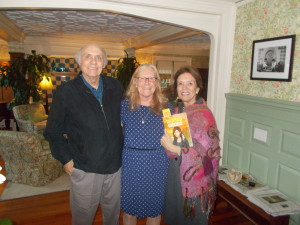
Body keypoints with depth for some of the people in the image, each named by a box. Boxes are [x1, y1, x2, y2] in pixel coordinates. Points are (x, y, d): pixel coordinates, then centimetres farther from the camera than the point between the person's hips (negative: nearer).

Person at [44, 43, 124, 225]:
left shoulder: (115, 87, 0)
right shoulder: (65, 92, -10)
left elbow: (125, 117, 9)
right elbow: (53, 131, -3)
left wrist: (123, 148, 4)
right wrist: (66, 159, -6)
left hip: (115, 164, 3)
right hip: (85, 168, -3)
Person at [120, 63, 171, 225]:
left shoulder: (165, 107, -3)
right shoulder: (125, 105, -2)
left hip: (157, 164, 0)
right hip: (131, 163, 1)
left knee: (154, 209, 18)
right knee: (129, 208, 18)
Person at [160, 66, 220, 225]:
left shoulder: (204, 115, -17)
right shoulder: (176, 111, 3)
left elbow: (210, 152, -20)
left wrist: (175, 149, -24)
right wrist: (167, 143, -6)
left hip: (194, 177, -6)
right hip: (174, 174, 6)